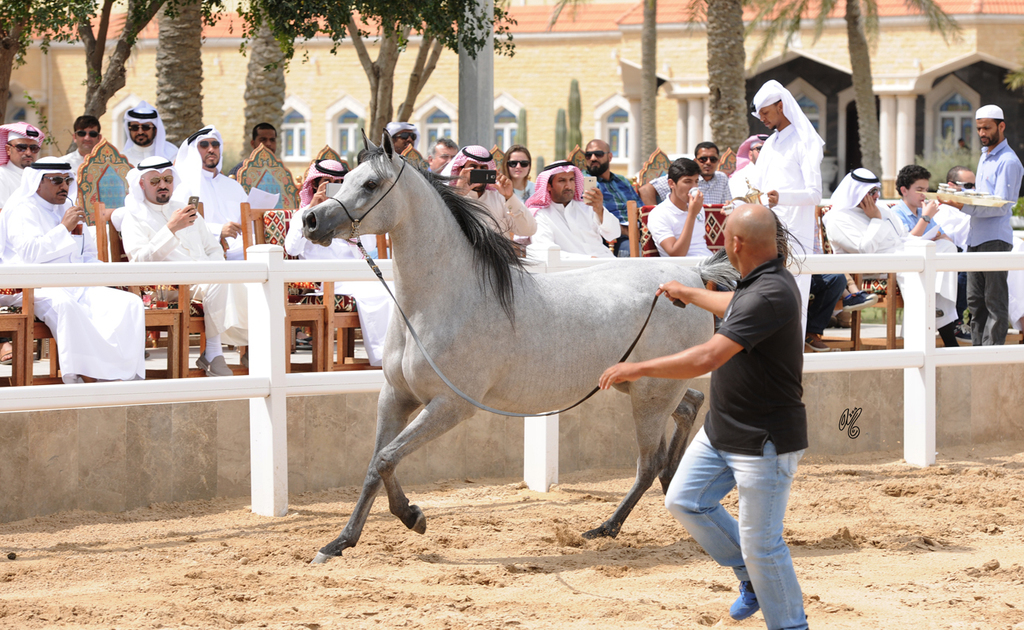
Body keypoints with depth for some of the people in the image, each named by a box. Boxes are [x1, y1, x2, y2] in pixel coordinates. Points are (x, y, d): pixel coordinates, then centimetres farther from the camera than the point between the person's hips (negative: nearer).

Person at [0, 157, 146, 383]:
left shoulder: (70, 210, 26)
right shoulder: (23, 211, 2)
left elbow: (89, 253, 33)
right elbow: (29, 253, -14)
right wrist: (63, 228, -12)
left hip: (78, 286, 7)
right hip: (41, 287, -7)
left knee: (130, 303, -18)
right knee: (64, 304, -43)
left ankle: (127, 374, -30)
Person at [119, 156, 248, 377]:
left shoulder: (185, 210, 28)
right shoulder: (134, 218, 7)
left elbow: (214, 248, 25)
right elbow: (140, 259, -11)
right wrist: (171, 228, -20)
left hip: (206, 277, 6)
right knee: (219, 283, -33)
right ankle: (213, 353, -31)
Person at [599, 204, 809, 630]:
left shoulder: (770, 295, -27)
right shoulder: (756, 283, 4)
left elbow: (708, 358, -32)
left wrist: (638, 369, -24)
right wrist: (688, 294, 48)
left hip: (765, 440, -10)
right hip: (722, 428, 10)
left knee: (761, 543, -3)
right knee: (685, 502, 15)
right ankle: (751, 578, 29)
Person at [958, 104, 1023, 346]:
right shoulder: (984, 157, 19)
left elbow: (1001, 206, -17)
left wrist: (964, 206, -23)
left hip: (995, 239, -9)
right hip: (976, 238, 9)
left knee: (995, 301, -6)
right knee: (975, 300, 10)